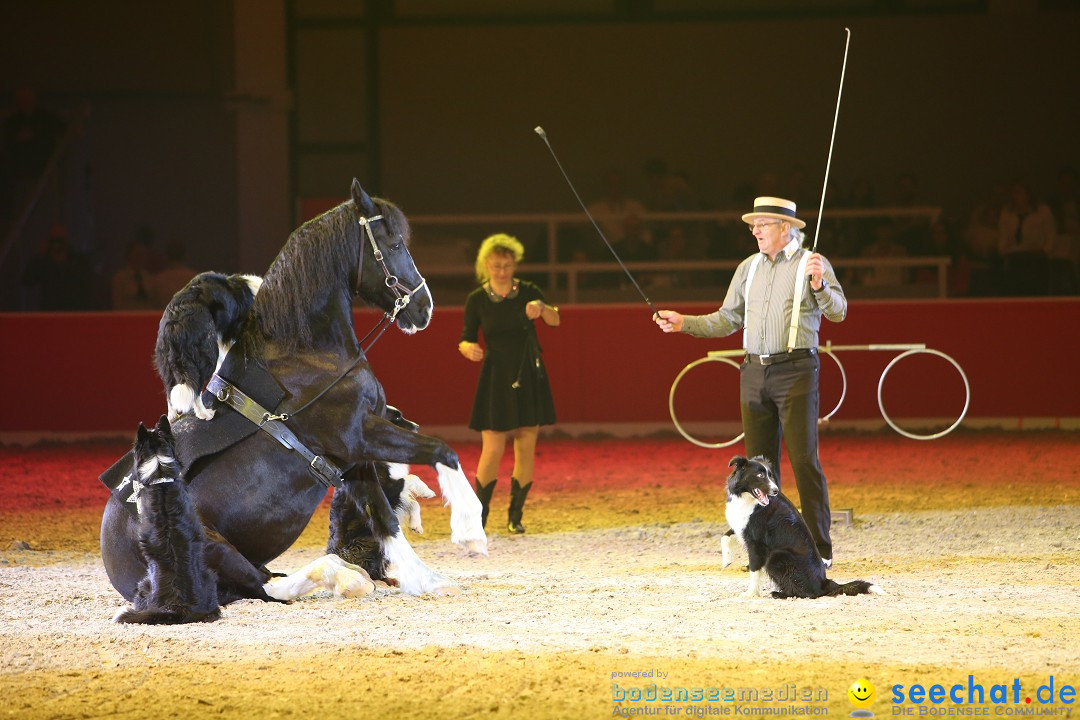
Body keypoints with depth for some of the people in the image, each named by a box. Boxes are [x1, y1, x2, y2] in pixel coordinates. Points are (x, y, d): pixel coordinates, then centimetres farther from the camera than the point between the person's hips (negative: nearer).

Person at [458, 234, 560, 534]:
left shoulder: (527, 292, 0)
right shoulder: (477, 300, -1)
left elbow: (555, 320, -15)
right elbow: (464, 340, 3)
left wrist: (542, 308, -37)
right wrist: (469, 349, -21)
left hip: (529, 377, 1)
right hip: (496, 380, -1)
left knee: (525, 450, 2)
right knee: (492, 450, -9)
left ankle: (515, 515, 14)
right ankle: (479, 516, 1)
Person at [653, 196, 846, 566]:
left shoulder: (812, 264, -1)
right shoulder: (749, 268, 16)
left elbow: (838, 311, -10)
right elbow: (727, 320, 19)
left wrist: (818, 285, -28)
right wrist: (683, 323, 9)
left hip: (795, 369, -6)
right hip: (755, 371, 6)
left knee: (804, 460, -10)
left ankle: (820, 548, -6)